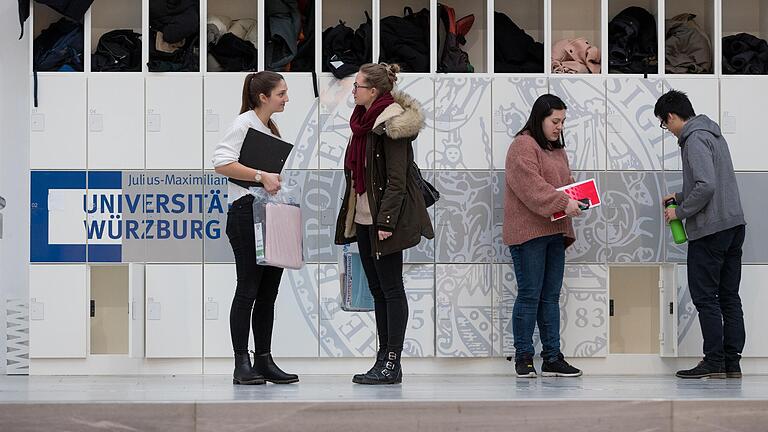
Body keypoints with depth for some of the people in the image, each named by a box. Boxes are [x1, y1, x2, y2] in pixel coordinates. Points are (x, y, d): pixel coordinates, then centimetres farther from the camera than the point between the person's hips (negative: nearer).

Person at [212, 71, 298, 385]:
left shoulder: (271, 128, 20)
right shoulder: (244, 124, -7)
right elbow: (221, 163, -19)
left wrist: (282, 181, 10)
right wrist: (261, 176, -23)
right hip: (248, 212, -9)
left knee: (268, 292, 8)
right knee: (248, 290, -8)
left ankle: (264, 361, 12)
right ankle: (242, 365, -5)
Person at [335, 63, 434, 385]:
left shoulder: (391, 126, -14)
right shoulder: (366, 120, 14)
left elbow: (397, 180, -18)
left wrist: (386, 222, -22)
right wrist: (350, 218, 20)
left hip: (384, 220, -10)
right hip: (364, 218, 10)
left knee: (391, 289, -5)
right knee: (377, 289, 11)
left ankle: (392, 364, -3)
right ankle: (383, 359, 16)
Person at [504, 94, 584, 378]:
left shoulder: (556, 149, 21)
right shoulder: (523, 146, -9)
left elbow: (564, 182, 25)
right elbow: (531, 185, -20)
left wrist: (576, 196, 3)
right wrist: (563, 202, -26)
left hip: (555, 231, 9)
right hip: (528, 231, -9)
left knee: (551, 297, 8)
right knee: (529, 295, -6)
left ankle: (552, 358, 10)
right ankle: (523, 358, 1)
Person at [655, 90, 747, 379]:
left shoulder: (695, 140, -13)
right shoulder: (714, 135, 17)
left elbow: (706, 186, -23)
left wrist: (680, 212, -11)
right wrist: (680, 197, 24)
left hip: (710, 230, -9)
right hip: (734, 225, 9)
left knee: (705, 296, -3)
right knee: (729, 296, 8)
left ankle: (714, 361, -4)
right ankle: (732, 362, 8)